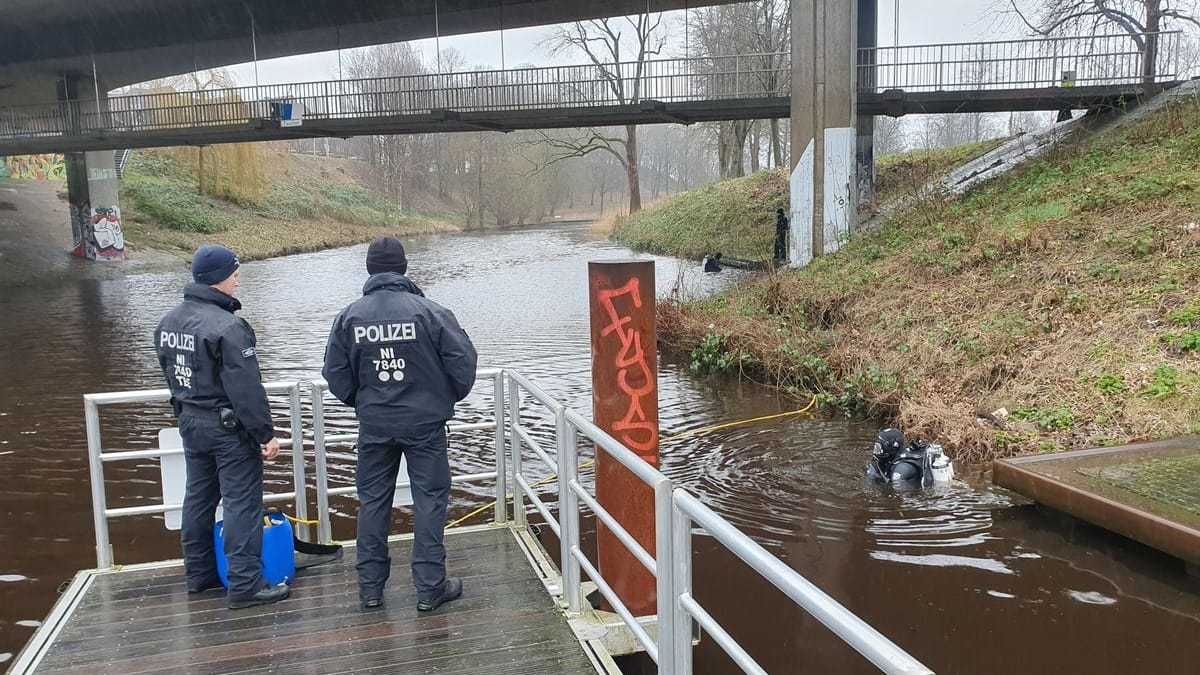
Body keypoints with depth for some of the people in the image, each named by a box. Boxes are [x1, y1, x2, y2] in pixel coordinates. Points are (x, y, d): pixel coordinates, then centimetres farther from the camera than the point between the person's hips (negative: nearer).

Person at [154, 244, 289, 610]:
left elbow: (172, 374, 15)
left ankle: (199, 573, 30)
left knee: (198, 498, 18)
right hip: (229, 428, -9)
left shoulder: (168, 322, 7)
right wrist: (266, 433, -18)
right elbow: (246, 389, -23)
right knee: (242, 503, -3)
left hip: (190, 423, 9)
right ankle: (245, 584, -1)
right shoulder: (227, 326, -22)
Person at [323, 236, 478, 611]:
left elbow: (336, 374, 2)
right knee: (429, 499, 5)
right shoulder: (428, 310, -12)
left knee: (372, 501, 13)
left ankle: (370, 586, 21)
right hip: (425, 422, -3)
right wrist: (452, 396, 9)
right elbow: (463, 358, -11)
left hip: (374, 425, 3)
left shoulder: (350, 316, -3)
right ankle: (430, 588, 9)